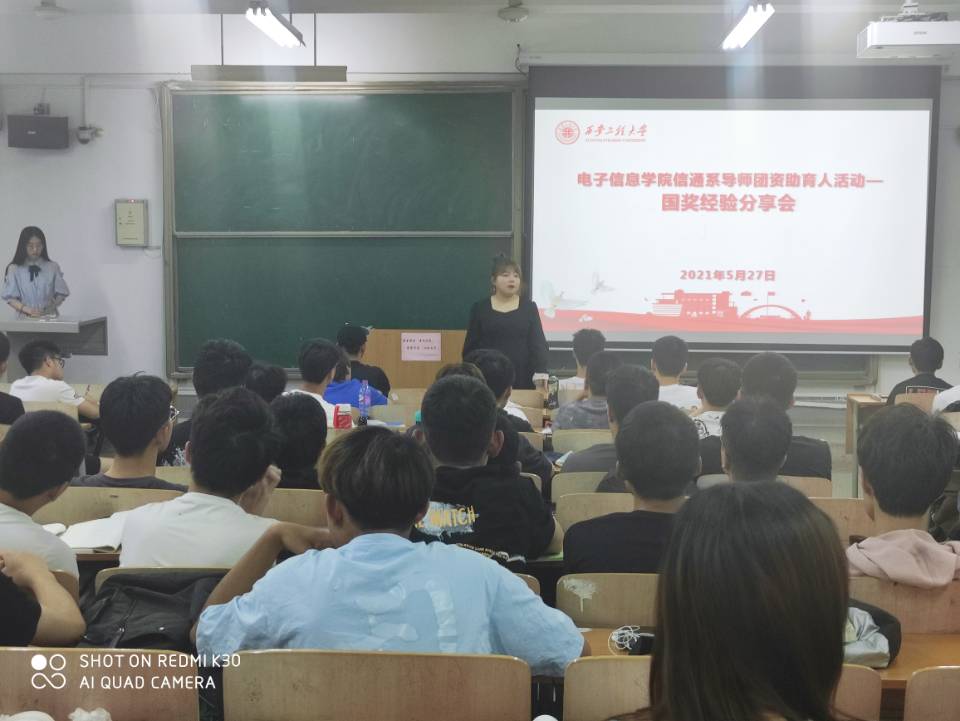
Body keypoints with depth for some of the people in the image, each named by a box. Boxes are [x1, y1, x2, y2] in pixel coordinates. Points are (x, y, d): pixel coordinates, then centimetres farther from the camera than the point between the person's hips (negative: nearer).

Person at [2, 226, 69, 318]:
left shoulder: (53, 267, 6)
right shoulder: (14, 269, 4)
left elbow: (61, 294, 8)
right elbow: (10, 297, 4)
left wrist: (48, 310, -8)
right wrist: (28, 310, -12)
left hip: (49, 317, 0)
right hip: (24, 319, 0)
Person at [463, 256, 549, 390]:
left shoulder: (529, 308, 6)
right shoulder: (480, 308, 5)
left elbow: (538, 344, 0)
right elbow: (470, 347, 5)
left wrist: (541, 373, -15)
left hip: (522, 379, 0)